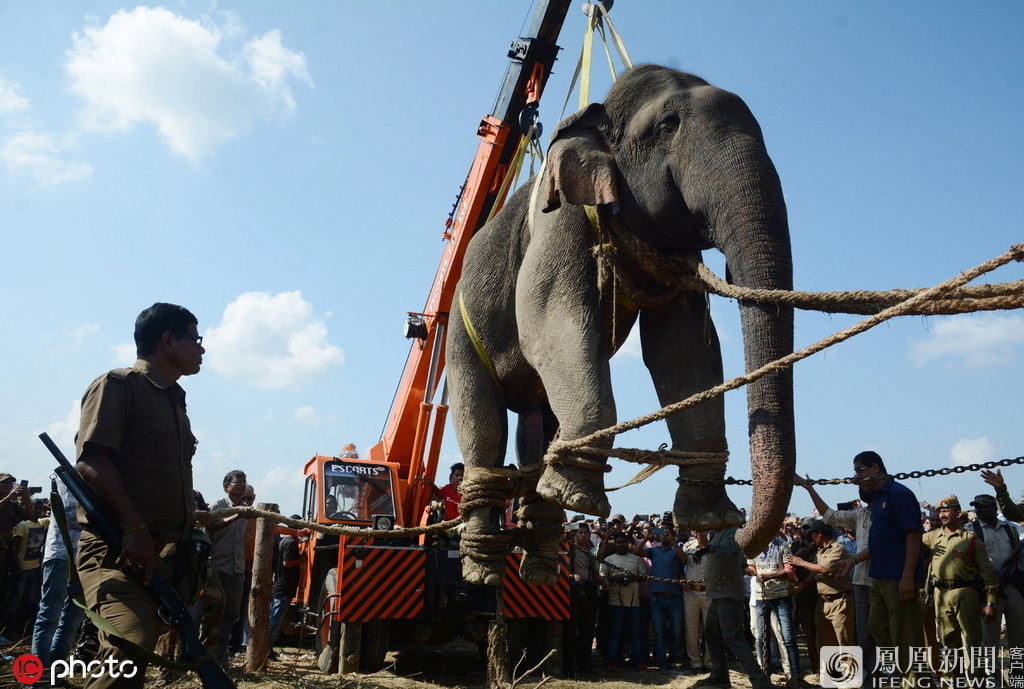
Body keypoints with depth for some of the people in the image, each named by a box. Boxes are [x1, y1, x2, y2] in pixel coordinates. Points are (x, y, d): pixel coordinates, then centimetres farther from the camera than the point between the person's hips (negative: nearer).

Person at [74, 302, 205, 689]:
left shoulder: (176, 403, 23)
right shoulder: (117, 385, -2)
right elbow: (91, 460, -14)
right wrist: (135, 528, -22)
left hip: (166, 554, 9)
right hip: (116, 549, -8)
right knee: (130, 647, -29)